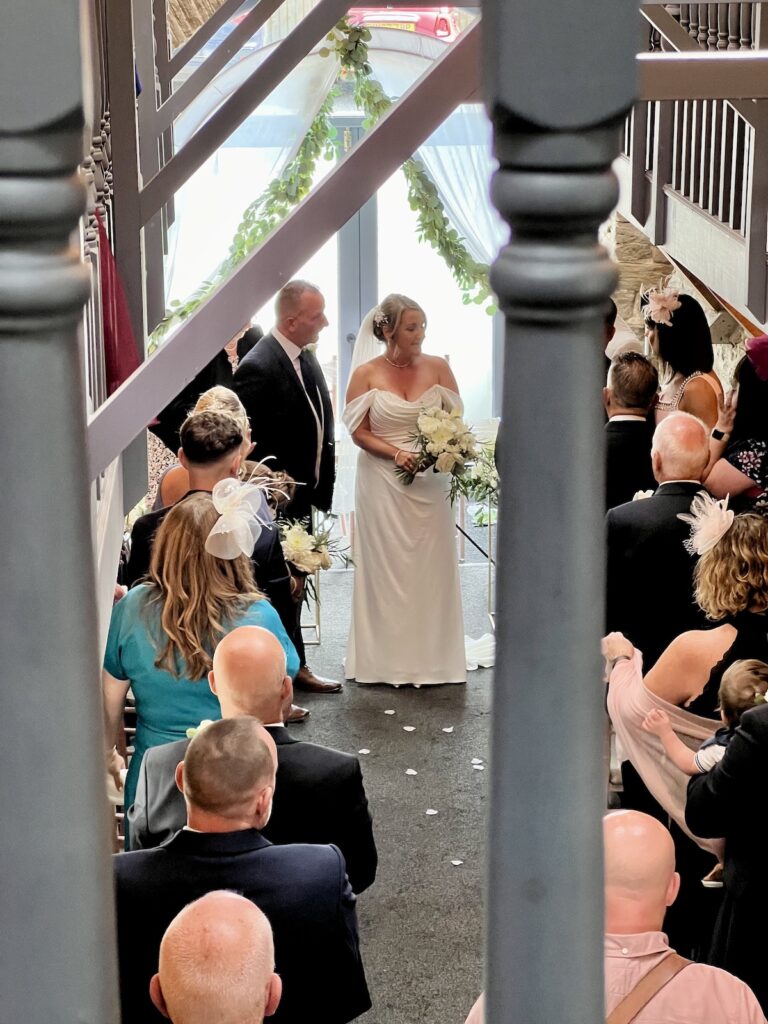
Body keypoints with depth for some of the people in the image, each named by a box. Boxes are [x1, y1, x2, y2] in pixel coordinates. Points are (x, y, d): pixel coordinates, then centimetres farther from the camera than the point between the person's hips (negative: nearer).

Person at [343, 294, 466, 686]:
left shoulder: (437, 367, 2)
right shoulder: (366, 374, -2)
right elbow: (359, 432, -2)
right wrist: (396, 453, -16)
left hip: (430, 480, 2)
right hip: (382, 481, -1)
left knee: (430, 565, 4)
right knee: (385, 566, 2)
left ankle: (431, 656, 14)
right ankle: (387, 658, 10)